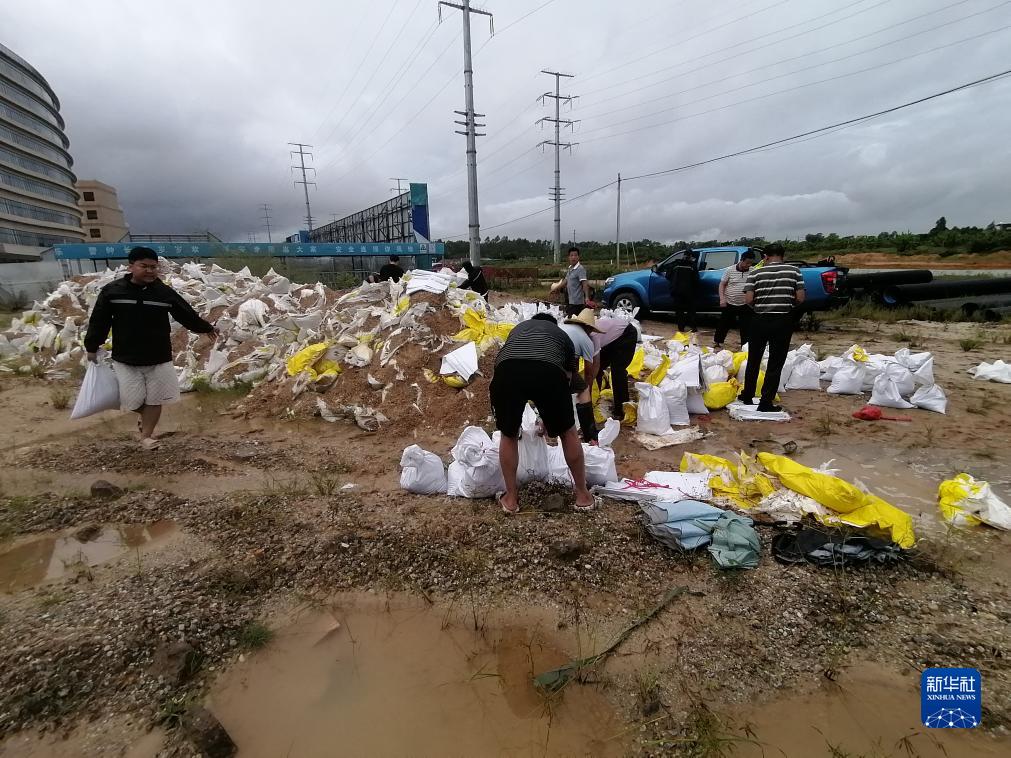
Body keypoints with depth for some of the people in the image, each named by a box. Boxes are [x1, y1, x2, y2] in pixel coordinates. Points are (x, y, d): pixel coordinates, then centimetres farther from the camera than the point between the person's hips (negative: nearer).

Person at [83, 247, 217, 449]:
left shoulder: (165, 292, -4)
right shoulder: (112, 291, -6)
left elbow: (187, 315, 9)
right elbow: (98, 321, 2)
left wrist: (207, 328, 18)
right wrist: (92, 347, 7)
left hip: (159, 358, 1)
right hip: (125, 359, 0)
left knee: (155, 399, 7)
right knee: (131, 401, 4)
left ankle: (147, 434, 26)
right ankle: (146, 416, 38)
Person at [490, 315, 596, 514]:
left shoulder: (518, 328, 42)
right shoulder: (562, 336, 38)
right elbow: (567, 378, 38)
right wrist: (550, 419, 52)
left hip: (507, 370, 1)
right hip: (549, 371, -1)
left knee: (508, 435, 25)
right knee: (567, 432, 23)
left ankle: (511, 498, 34)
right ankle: (583, 494, 37)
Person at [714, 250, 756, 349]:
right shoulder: (730, 270, -5)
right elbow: (722, 284, 0)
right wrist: (722, 298, -11)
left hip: (745, 305, 2)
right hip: (729, 304, -2)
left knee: (745, 327, 7)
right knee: (724, 325, 7)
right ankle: (717, 343, 22)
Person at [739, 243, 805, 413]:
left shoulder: (755, 273, -2)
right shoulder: (794, 271, 1)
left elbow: (748, 299, -10)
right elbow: (800, 298, -4)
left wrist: (759, 306, 10)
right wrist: (787, 304, 15)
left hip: (760, 320, 1)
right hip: (784, 321, 0)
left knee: (753, 360, 16)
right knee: (776, 363, 5)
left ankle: (747, 395, 28)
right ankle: (766, 403, 5)